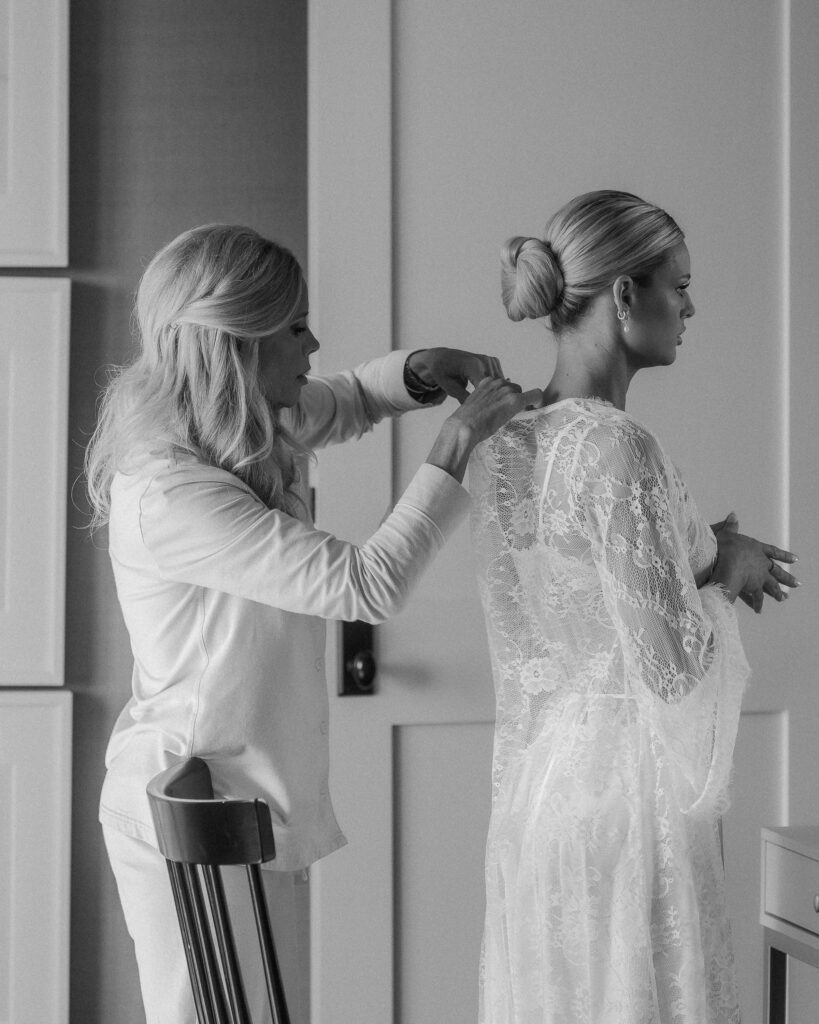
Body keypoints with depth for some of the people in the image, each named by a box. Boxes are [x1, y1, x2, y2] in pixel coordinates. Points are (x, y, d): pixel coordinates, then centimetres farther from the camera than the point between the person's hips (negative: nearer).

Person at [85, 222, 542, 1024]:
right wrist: (456, 446, -20)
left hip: (254, 800, 9)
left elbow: (341, 402, 25)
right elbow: (366, 585, -28)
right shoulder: (168, 494, -25)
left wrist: (419, 373, 3)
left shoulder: (251, 426, 3)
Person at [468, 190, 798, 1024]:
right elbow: (671, 667, -19)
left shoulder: (503, 438, 4)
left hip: (532, 781, 8)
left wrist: (700, 558, 10)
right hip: (627, 789, -8)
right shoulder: (616, 449, -20)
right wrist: (727, 571, -3)